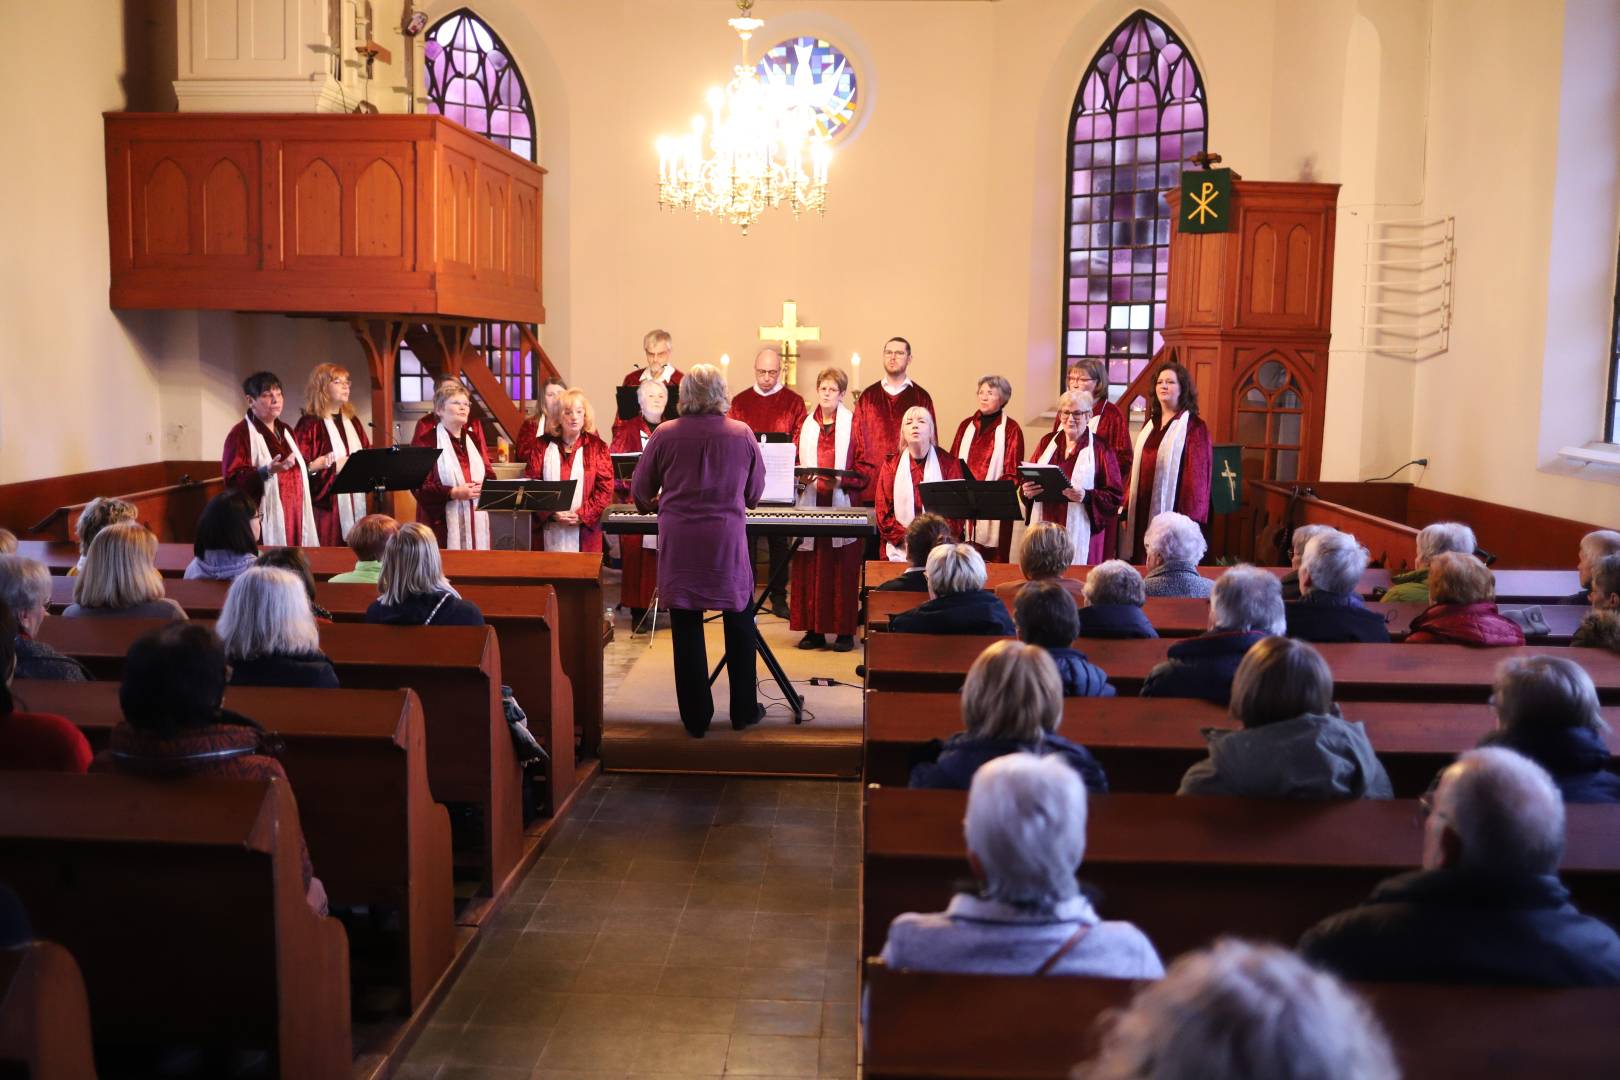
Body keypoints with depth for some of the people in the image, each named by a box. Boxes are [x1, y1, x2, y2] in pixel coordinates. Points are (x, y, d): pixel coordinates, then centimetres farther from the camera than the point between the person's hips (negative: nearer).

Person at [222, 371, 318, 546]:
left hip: (294, 517, 7)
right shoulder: (240, 434, -8)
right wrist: (267, 472, -29)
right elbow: (233, 481, -16)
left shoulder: (285, 431, 15)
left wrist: (310, 467, 7)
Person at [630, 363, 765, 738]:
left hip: (678, 545, 0)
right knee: (739, 623, 15)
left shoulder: (665, 435, -3)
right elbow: (755, 493, 9)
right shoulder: (742, 434, -1)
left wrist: (656, 504, 29)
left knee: (686, 627, 7)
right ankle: (743, 710, 23)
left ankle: (696, 717, 14)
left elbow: (640, 491, 6)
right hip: (728, 540, 0)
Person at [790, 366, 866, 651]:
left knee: (842, 570, -1)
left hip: (842, 505, -3)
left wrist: (841, 480, -18)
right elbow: (794, 462, 13)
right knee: (810, 570, 2)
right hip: (810, 504, 3)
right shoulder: (806, 425, 12)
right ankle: (814, 630, 8)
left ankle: (845, 631, 4)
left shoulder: (853, 424, 3)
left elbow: (863, 469, -1)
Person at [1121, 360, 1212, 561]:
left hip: (1170, 513, -6)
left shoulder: (1194, 427, -5)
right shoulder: (1150, 425, 14)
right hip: (1142, 513, 6)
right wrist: (1126, 510, 12)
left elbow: (1197, 477, -10)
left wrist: (1188, 522, -15)